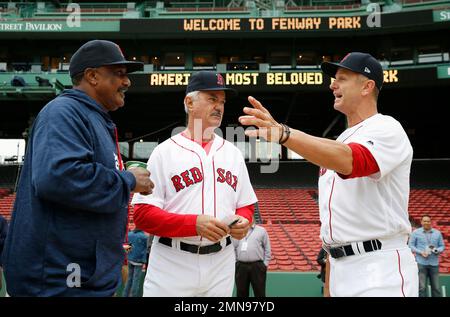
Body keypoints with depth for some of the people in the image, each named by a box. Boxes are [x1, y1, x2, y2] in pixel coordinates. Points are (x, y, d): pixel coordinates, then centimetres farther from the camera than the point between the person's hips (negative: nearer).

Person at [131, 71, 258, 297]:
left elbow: (246, 206, 16)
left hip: (220, 265, 4)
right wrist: (194, 223, -22)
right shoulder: (164, 152, -3)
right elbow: (143, 214, -9)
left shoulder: (233, 153, 12)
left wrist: (243, 222, -8)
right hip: (172, 264, -4)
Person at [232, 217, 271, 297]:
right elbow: (233, 248, 14)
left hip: (257, 266, -2)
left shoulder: (261, 230, 7)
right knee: (241, 293, 8)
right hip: (241, 266, 2)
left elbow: (267, 249, 6)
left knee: (260, 293, 1)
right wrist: (234, 262, 6)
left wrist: (265, 263, -1)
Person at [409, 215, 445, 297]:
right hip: (421, 263, -2)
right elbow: (411, 245, 2)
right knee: (422, 287, -5)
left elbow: (442, 246, 13)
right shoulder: (415, 232, 3)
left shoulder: (437, 233, 10)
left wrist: (437, 250, -10)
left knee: (436, 287, 4)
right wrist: (421, 252, -12)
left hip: (434, 263, 3)